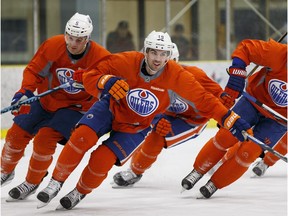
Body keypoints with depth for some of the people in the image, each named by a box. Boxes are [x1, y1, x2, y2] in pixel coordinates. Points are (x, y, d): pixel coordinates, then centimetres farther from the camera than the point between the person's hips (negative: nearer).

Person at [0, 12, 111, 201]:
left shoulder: (100, 57, -25)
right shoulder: (53, 46, -21)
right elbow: (34, 71, -12)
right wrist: (25, 92, -27)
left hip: (75, 107, -3)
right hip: (47, 99, 3)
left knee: (45, 139, -20)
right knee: (17, 134, 4)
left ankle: (32, 183, 3)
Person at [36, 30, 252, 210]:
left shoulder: (176, 76, -25)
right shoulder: (126, 62, -26)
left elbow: (204, 99, -22)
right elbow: (89, 77, -19)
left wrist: (232, 120, -30)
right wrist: (106, 82, -41)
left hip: (136, 127, 0)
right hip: (111, 108, 0)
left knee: (101, 160, -16)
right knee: (82, 137, -25)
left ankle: (79, 193, 13)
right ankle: (56, 182, -5)